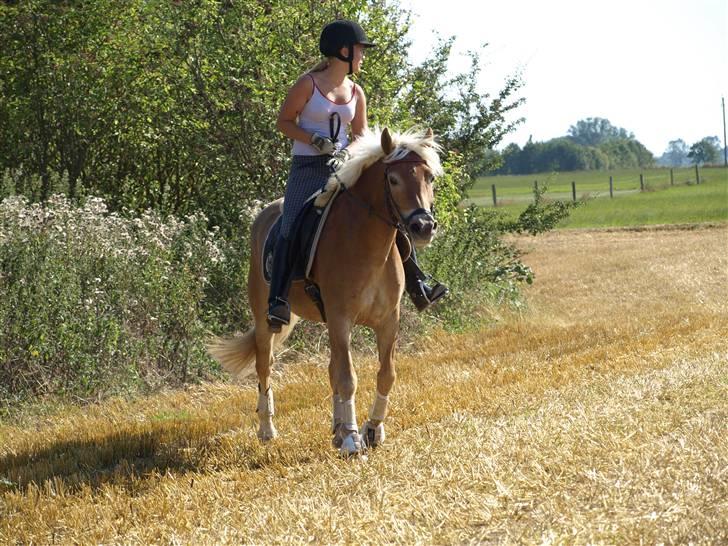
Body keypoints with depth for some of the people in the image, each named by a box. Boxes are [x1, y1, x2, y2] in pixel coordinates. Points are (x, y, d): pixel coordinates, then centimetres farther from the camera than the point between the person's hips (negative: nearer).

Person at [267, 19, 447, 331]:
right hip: (308, 168, -5)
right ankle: (278, 303, -24)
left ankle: (417, 287, -1)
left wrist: (352, 153, -6)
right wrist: (315, 140, -15)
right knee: (291, 231, -23)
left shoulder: (356, 93, 11)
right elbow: (283, 122, -1)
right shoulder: (308, 85, -4)